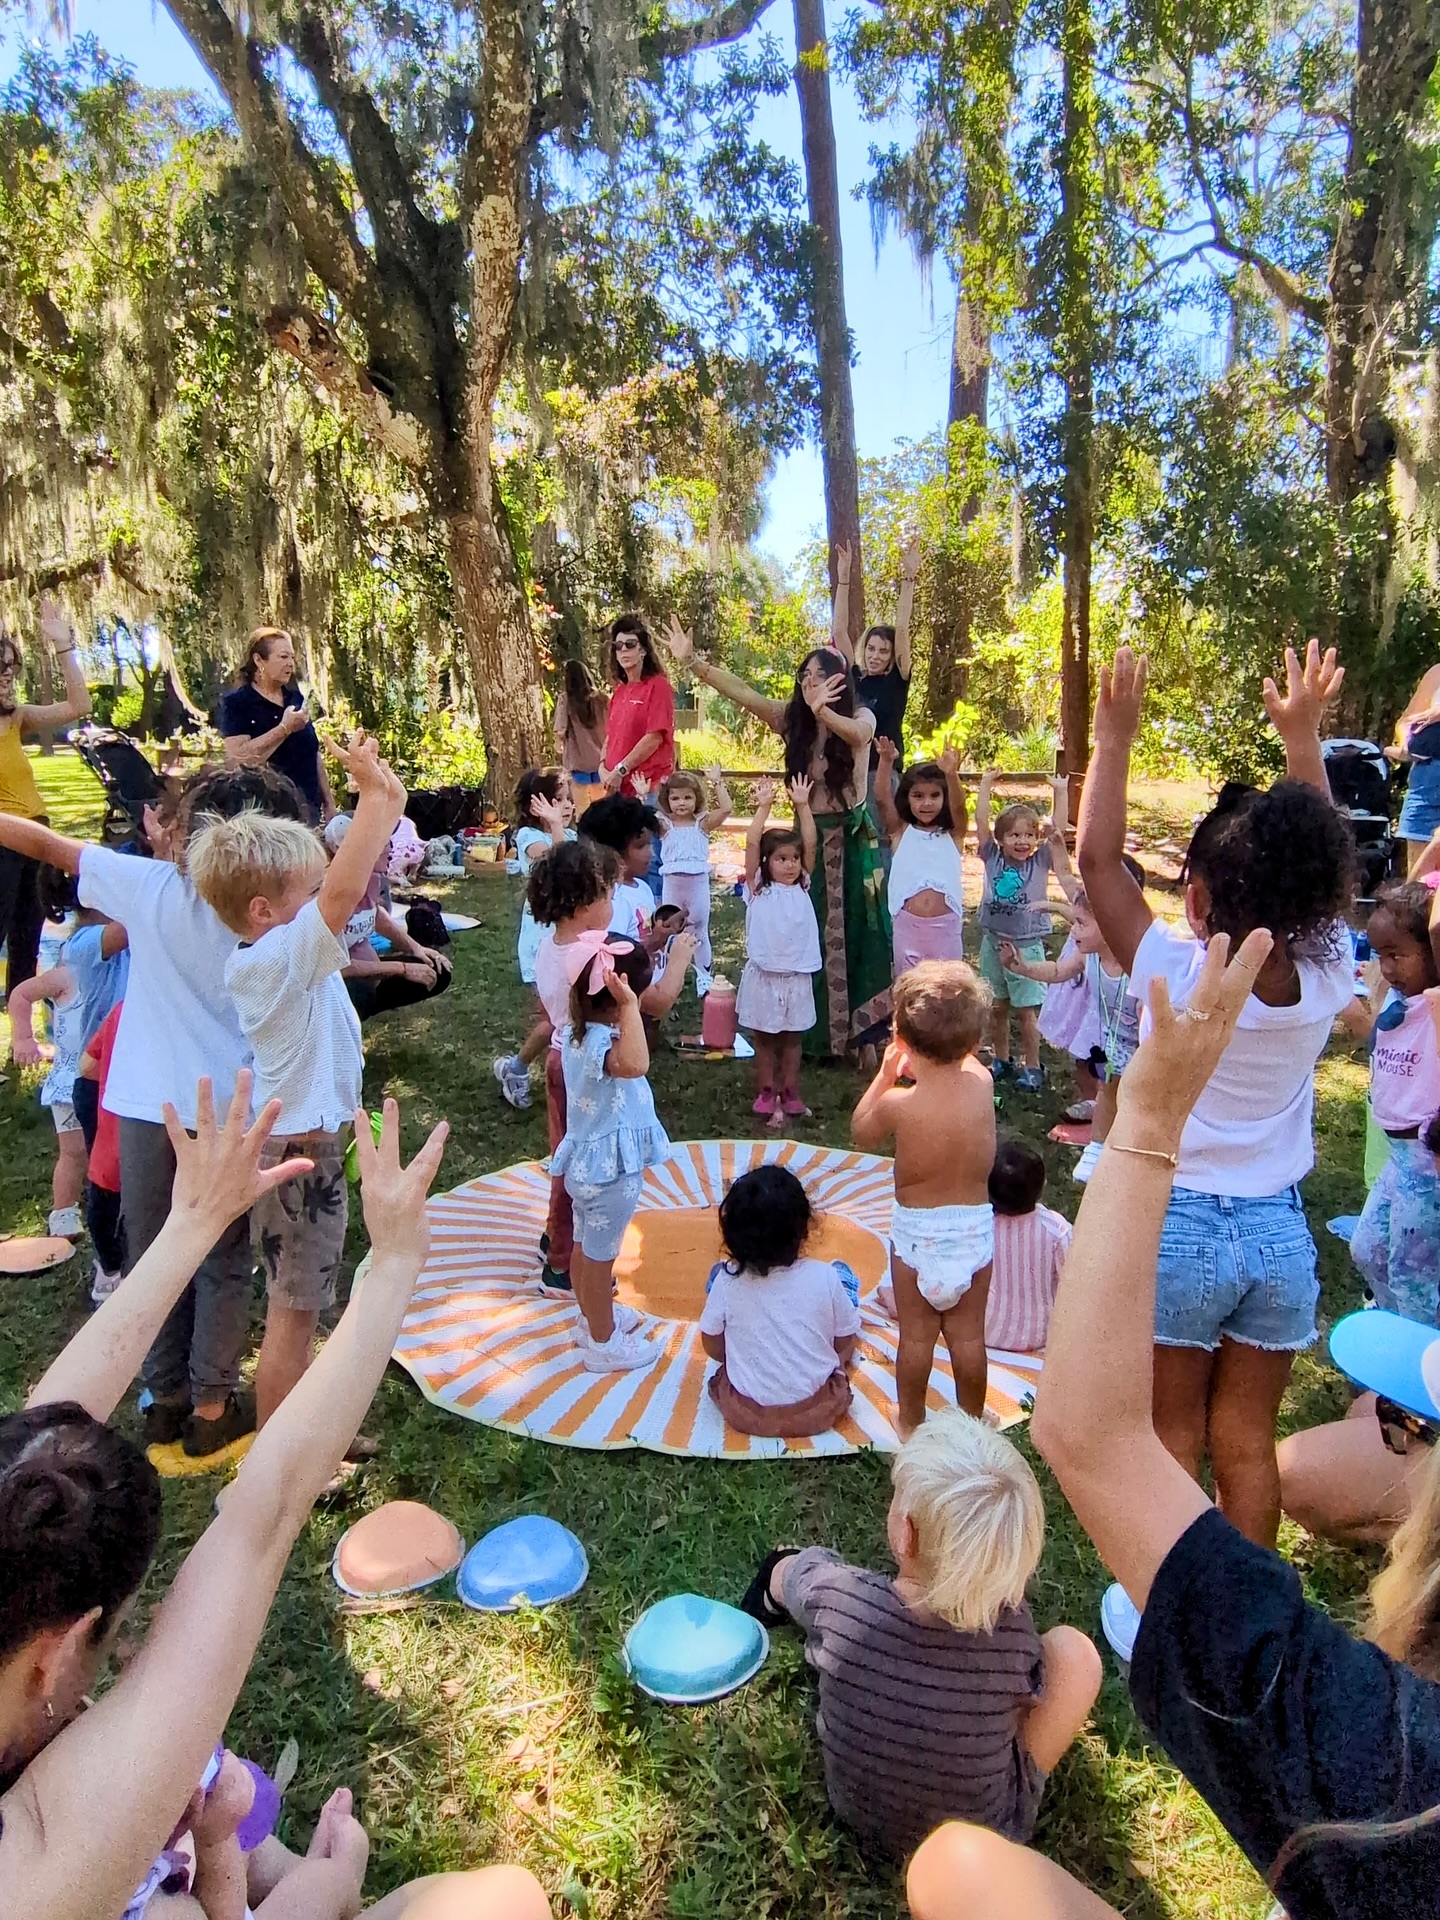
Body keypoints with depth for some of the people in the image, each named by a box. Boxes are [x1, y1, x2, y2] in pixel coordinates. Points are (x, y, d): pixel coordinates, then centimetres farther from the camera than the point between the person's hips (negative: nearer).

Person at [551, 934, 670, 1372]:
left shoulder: (576, 1033, -2)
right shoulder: (601, 1043, -32)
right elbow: (634, 1064, -55)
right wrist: (628, 1006, -48)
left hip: (587, 1160, 9)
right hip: (610, 1168, -9)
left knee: (586, 1246, 25)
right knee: (600, 1255, 8)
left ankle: (593, 1316, 45)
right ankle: (603, 1343, 25)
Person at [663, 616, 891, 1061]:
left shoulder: (862, 718, -10)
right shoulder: (792, 717, -1)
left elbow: (855, 734, -34)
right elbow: (743, 694, -10)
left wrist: (822, 710, -55)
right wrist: (692, 661, -21)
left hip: (853, 837, -3)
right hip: (809, 836, 3)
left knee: (854, 934, 3)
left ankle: (860, 1033, 12)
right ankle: (816, 1031, 18)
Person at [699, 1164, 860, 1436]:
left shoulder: (727, 1280, -17)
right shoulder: (824, 1277, -18)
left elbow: (713, 1347, -2)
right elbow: (845, 1344, -4)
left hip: (745, 1414, 0)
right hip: (818, 1411, 0)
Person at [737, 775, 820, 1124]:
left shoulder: (803, 886, 5)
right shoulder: (757, 888, -3)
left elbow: (810, 843, -4)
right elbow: (751, 843, -13)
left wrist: (802, 806, -9)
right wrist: (764, 806, -14)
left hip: (797, 975, 3)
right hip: (764, 974, -3)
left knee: (793, 1037, 13)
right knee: (764, 1039, 8)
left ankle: (790, 1093, 22)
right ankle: (767, 1093, 17)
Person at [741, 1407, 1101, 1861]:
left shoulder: (835, 1597, -32)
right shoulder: (1013, 1624, -32)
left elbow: (792, 1571, -5)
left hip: (855, 1810, 2)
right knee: (1073, 1650, 1)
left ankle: (771, 1597, 49)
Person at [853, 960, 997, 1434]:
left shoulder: (898, 1104, -23)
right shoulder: (982, 1084, -15)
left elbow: (860, 1134, -1)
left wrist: (886, 1073, -1)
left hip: (917, 1230, -2)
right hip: (975, 1224, 3)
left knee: (916, 1335, 15)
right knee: (968, 1333, 17)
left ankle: (910, 1422, 31)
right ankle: (970, 1422, 34)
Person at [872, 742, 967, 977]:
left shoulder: (953, 834, 4)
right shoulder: (900, 832, 4)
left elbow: (958, 805, -15)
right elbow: (881, 799, -10)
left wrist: (951, 774, -36)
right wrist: (886, 763, -28)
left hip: (946, 925, 0)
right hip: (908, 925, 0)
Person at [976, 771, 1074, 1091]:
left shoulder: (1042, 860, -3)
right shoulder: (992, 857, 0)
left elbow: (1058, 829, -12)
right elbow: (981, 820, -6)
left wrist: (1061, 792, -13)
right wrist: (986, 784, -5)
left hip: (1027, 945, -2)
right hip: (993, 941, 2)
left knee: (1027, 1010, 2)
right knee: (996, 1007, 12)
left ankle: (1032, 1067, 14)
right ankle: (1001, 1060, 28)